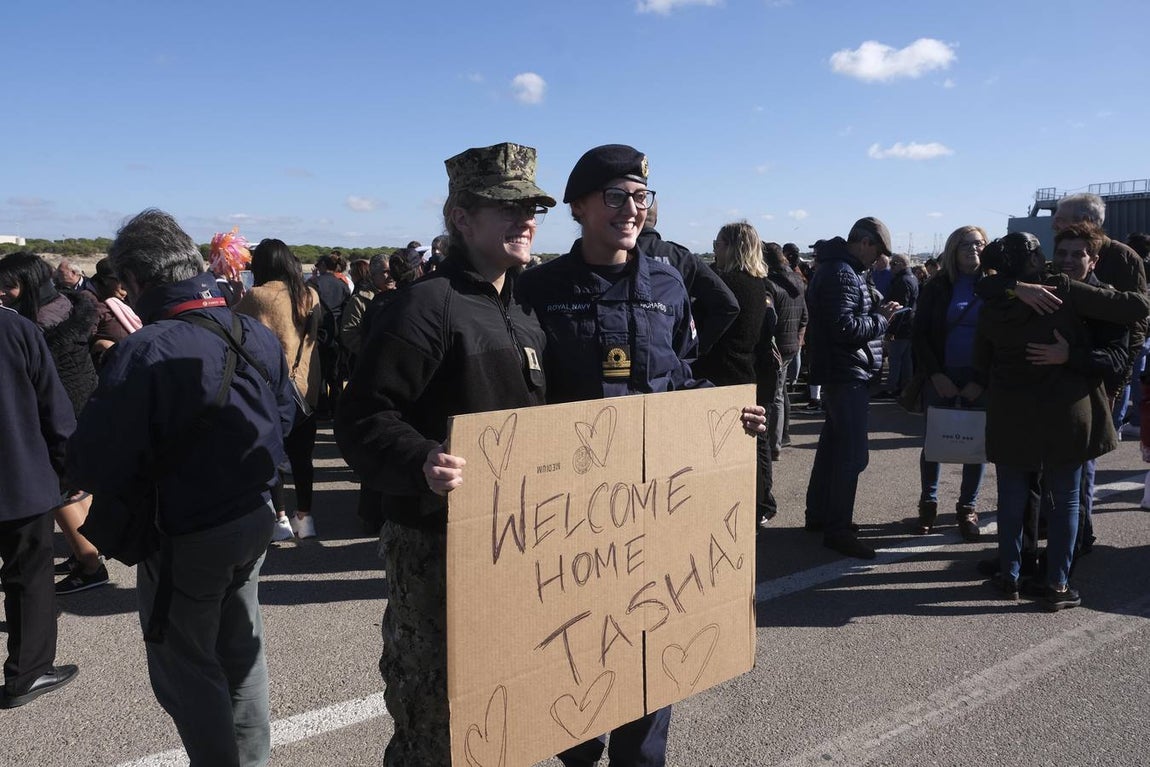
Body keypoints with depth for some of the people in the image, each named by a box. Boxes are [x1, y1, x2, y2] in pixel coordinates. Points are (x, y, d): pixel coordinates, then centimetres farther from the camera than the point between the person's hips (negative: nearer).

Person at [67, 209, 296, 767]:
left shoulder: (142, 354, -25)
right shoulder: (257, 335, -4)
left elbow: (92, 465, -23)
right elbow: (285, 419, 8)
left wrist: (146, 479, -5)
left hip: (185, 538, -7)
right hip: (254, 521, 7)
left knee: (186, 670, 14)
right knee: (240, 651, 24)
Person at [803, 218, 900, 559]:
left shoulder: (840, 269, 16)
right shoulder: (842, 274, -17)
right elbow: (844, 327, -25)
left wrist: (876, 310, 4)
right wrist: (881, 319, -13)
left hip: (839, 373, 11)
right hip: (847, 372, -11)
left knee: (833, 444, 18)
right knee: (852, 454, -8)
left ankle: (819, 515, 29)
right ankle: (837, 529, -3)